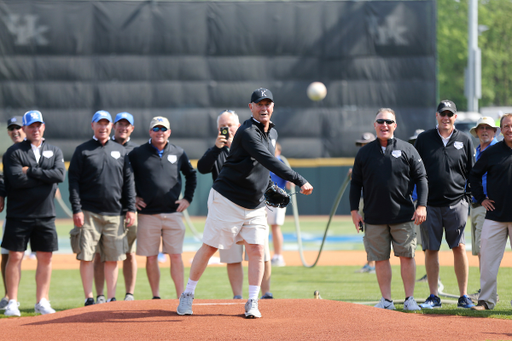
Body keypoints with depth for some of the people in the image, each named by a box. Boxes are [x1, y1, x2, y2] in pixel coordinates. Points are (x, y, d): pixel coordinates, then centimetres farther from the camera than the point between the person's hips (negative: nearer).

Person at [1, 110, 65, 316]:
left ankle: (42, 302, 12)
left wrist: (31, 172, -13)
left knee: (45, 258, 4)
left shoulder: (54, 152, 11)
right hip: (19, 215, -3)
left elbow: (60, 174, -8)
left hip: (45, 216, 3)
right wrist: (46, 179, -10)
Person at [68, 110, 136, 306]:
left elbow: (128, 181, 13)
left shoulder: (120, 151, 14)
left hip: (114, 214, 3)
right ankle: (89, 299, 2)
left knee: (113, 258, 3)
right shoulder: (82, 151, 3)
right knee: (86, 256, -4)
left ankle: (111, 299, 9)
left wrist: (131, 209, 4)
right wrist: (77, 210, -10)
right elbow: (73, 181, -1)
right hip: (89, 214, -3)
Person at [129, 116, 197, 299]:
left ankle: (181, 297, 1)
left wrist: (188, 198, 12)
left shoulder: (179, 153, 8)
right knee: (151, 257, 1)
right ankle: (156, 297, 9)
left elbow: (191, 175, 21)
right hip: (148, 214, -1)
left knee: (176, 256, -2)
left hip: (173, 212, 1)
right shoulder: (138, 154, 2)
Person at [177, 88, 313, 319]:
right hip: (227, 201, -7)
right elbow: (269, 160, -33)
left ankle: (252, 303, 1)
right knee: (209, 248, 0)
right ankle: (187, 294, 12)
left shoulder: (272, 133, 10)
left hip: (255, 207, 7)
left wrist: (268, 184, 12)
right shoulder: (248, 132, -20)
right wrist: (298, 180, -40)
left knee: (256, 250, -5)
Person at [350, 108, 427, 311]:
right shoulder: (364, 152, 7)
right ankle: (386, 300, 10)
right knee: (380, 258, 3)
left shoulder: (407, 150, 3)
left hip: (403, 217, -2)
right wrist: (354, 210, 4)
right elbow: (356, 183, 12)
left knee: (407, 256, -1)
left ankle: (410, 299, 6)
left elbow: (421, 178, 4)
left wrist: (421, 205, -7)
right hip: (374, 218, 2)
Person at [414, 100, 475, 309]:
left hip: (456, 203, -1)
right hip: (430, 204, 1)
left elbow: (472, 173, 11)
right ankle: (433, 297, 10)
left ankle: (463, 296, 0)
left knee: (459, 247, -5)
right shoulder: (424, 139, 6)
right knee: (430, 250, 3)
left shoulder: (465, 141, 7)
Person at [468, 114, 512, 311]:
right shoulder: (492, 152, 5)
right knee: (487, 258, -2)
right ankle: (486, 300, 5)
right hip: (495, 214, 1)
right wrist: (481, 198, 9)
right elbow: (474, 175, 17)